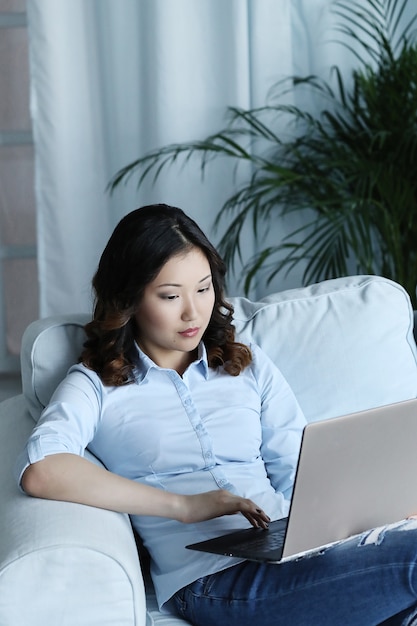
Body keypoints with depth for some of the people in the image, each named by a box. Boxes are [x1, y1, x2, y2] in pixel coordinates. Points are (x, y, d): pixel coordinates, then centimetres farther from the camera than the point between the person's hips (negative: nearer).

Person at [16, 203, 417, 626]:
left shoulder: (249, 367, 21)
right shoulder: (96, 386, 8)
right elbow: (39, 471, -12)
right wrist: (186, 506, -15)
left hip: (296, 557, 6)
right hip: (210, 579, -5)